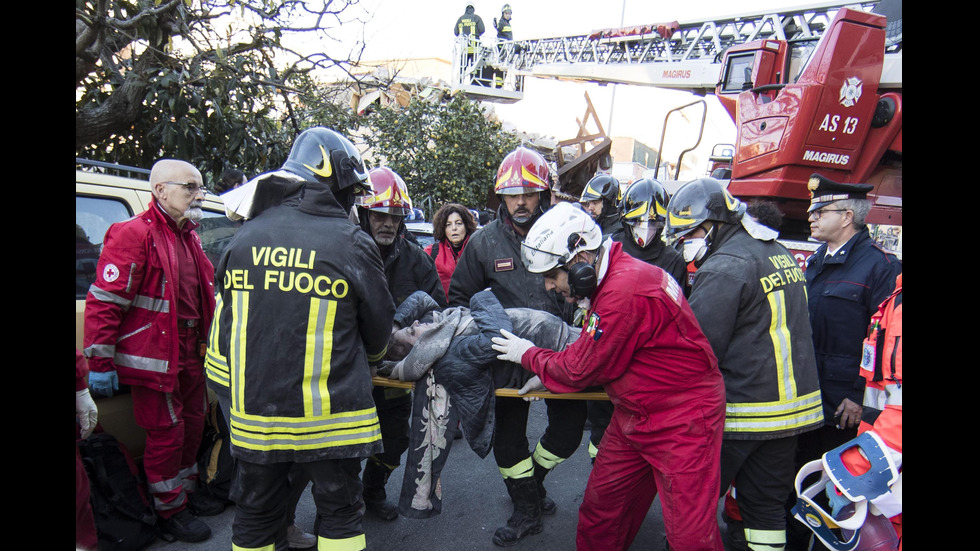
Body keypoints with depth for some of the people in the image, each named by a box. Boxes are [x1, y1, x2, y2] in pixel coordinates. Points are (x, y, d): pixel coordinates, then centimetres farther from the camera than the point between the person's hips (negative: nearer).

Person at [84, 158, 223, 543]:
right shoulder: (134, 235, -15)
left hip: (189, 353, 9)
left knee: (192, 424, 19)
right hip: (155, 358, -9)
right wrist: (100, 363, -19)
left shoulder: (189, 236, 13)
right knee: (166, 433, 2)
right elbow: (104, 301, -18)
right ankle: (169, 509, 20)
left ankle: (186, 490, 38)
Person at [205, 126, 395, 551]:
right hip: (330, 416, -4)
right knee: (339, 510, 14)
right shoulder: (352, 244, -12)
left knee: (254, 515, 20)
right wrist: (368, 357, 22)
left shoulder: (243, 239, 1)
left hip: (253, 411, 4)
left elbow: (223, 331, 6)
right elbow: (378, 328, -1)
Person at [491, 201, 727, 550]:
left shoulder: (625, 291, -28)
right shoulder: (610, 279, 4)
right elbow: (590, 352, 13)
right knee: (600, 511, 16)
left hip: (682, 420, -9)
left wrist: (529, 355, -2)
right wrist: (545, 373, 2)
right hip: (633, 415, 10)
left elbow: (582, 369, -18)